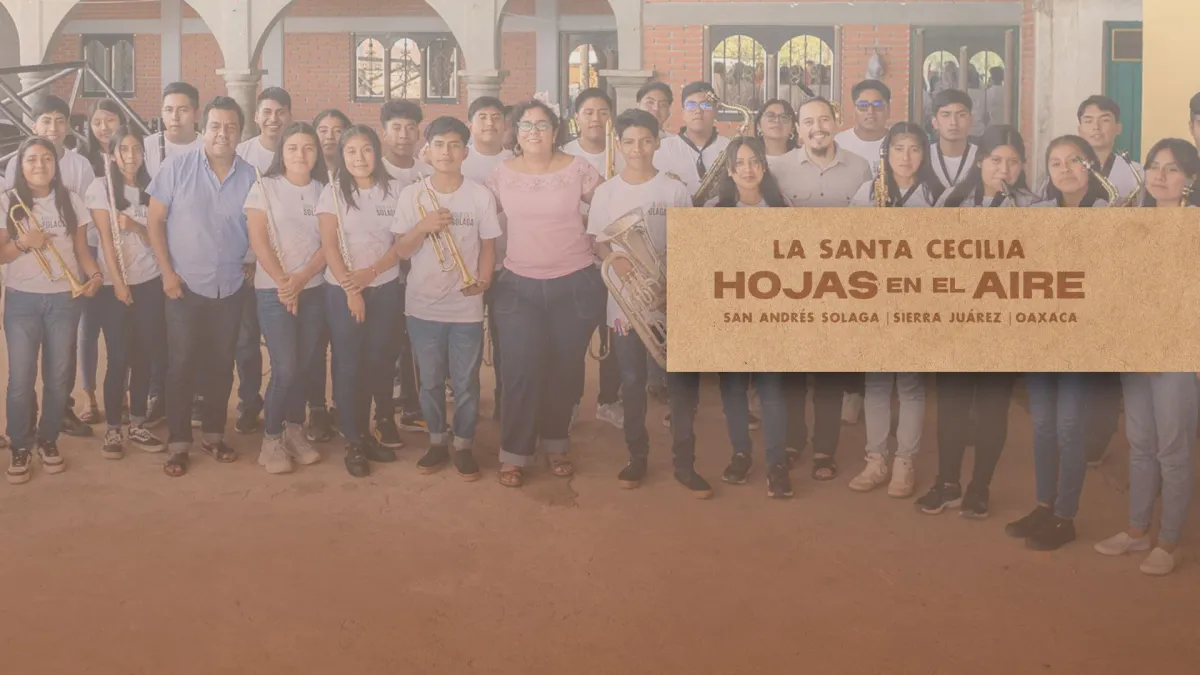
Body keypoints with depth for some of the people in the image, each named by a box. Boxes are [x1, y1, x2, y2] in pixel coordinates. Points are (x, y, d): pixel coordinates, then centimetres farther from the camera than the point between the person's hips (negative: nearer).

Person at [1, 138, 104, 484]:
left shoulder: (70, 200, 4)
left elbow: (81, 248, 6)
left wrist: (94, 275, -12)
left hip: (64, 299, 2)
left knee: (58, 375, 8)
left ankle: (48, 440, 23)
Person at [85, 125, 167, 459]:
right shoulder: (101, 187, -3)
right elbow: (106, 238, -8)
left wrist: (134, 225, -17)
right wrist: (118, 283, -14)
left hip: (149, 283, 3)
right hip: (114, 285, -3)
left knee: (144, 355, 5)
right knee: (119, 358, -4)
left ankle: (138, 426, 16)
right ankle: (113, 429, 6)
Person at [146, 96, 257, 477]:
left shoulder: (250, 177, -1)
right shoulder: (178, 167, -7)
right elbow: (155, 219, -4)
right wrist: (167, 271, -9)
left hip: (231, 288, 3)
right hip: (185, 285, -2)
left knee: (221, 363, 11)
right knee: (182, 364, 0)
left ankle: (213, 434, 25)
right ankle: (178, 443, 10)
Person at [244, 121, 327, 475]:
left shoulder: (323, 191, 7)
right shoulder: (265, 187, -1)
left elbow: (328, 243, 1)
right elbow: (258, 241, -7)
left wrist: (301, 280, -12)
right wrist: (283, 283, -12)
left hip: (313, 289, 3)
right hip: (273, 290, -3)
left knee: (304, 366, 5)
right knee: (285, 369, -9)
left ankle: (294, 432, 20)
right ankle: (271, 440, 5)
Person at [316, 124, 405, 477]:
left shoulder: (393, 189, 3)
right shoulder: (333, 192, -1)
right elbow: (329, 246, -7)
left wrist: (371, 272, -14)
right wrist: (350, 289, -14)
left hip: (385, 288, 2)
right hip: (342, 290, -2)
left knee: (378, 361, 5)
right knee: (348, 365, 0)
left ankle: (367, 431, 19)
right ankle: (354, 442, 7)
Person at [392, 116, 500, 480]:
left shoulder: (481, 196, -2)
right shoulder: (411, 195, -1)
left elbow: (488, 246, 3)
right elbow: (401, 250, 0)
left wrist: (483, 280, -14)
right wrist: (423, 226, -18)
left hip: (466, 306, -1)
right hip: (423, 305, 1)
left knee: (466, 382, 5)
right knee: (430, 380, 12)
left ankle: (463, 445, 20)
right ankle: (437, 441, 27)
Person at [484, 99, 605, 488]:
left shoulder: (577, 169, -3)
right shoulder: (503, 174, 1)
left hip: (575, 286, 0)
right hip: (520, 287, 0)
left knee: (564, 370, 9)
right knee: (522, 371, -5)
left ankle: (555, 444, 29)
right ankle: (514, 454, 8)